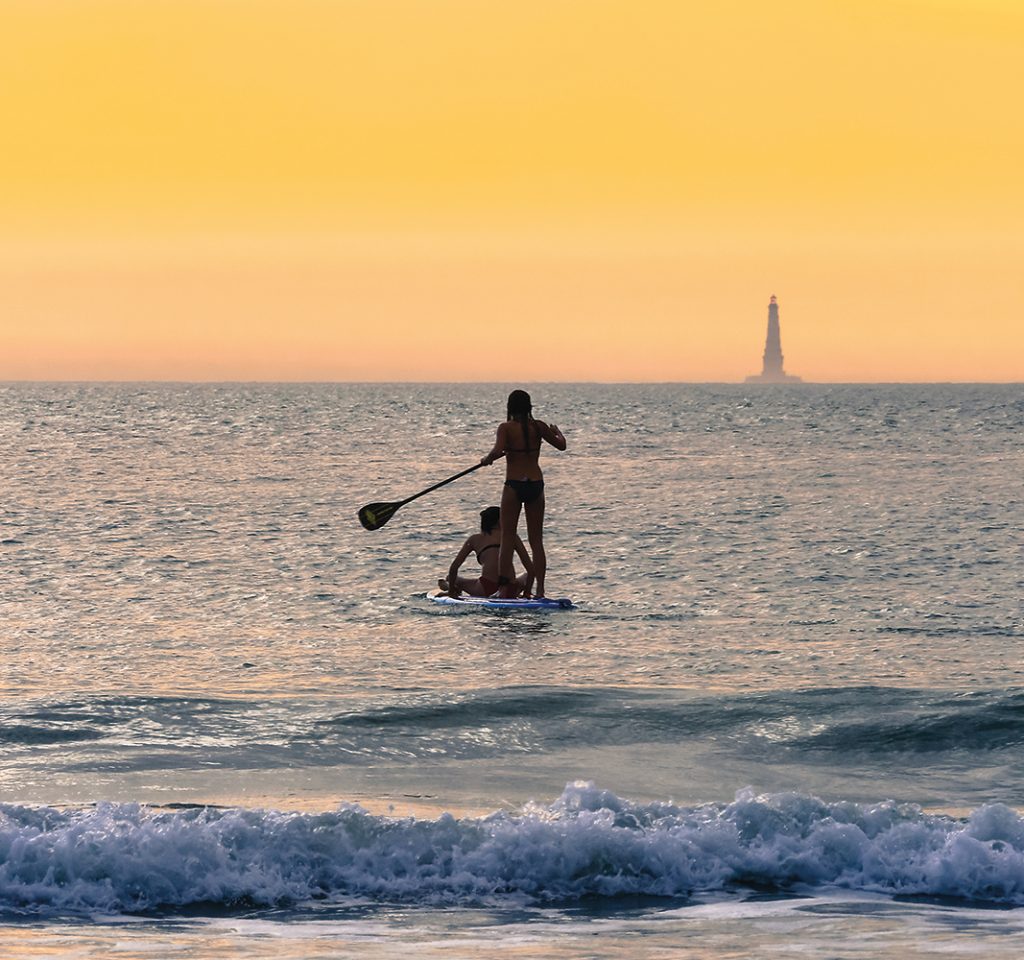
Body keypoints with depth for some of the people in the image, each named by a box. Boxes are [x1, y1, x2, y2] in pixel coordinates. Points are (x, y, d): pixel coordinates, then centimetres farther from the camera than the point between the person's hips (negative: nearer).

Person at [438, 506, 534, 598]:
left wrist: (451, 591, 24)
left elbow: (453, 568, 12)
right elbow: (531, 568, 10)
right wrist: (527, 592, 19)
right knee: (527, 576, 37)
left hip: (485, 590, -1)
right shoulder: (511, 537, 10)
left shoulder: (475, 539, 11)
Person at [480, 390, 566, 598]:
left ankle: (504, 587, -5)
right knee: (536, 540, 9)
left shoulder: (506, 428, -7)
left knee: (507, 538, 3)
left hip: (514, 485, -3)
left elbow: (498, 451, -23)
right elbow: (561, 446, 15)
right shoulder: (538, 427, 3)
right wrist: (556, 431, 35)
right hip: (536, 485, 3)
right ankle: (540, 589, 4)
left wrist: (487, 460, -2)